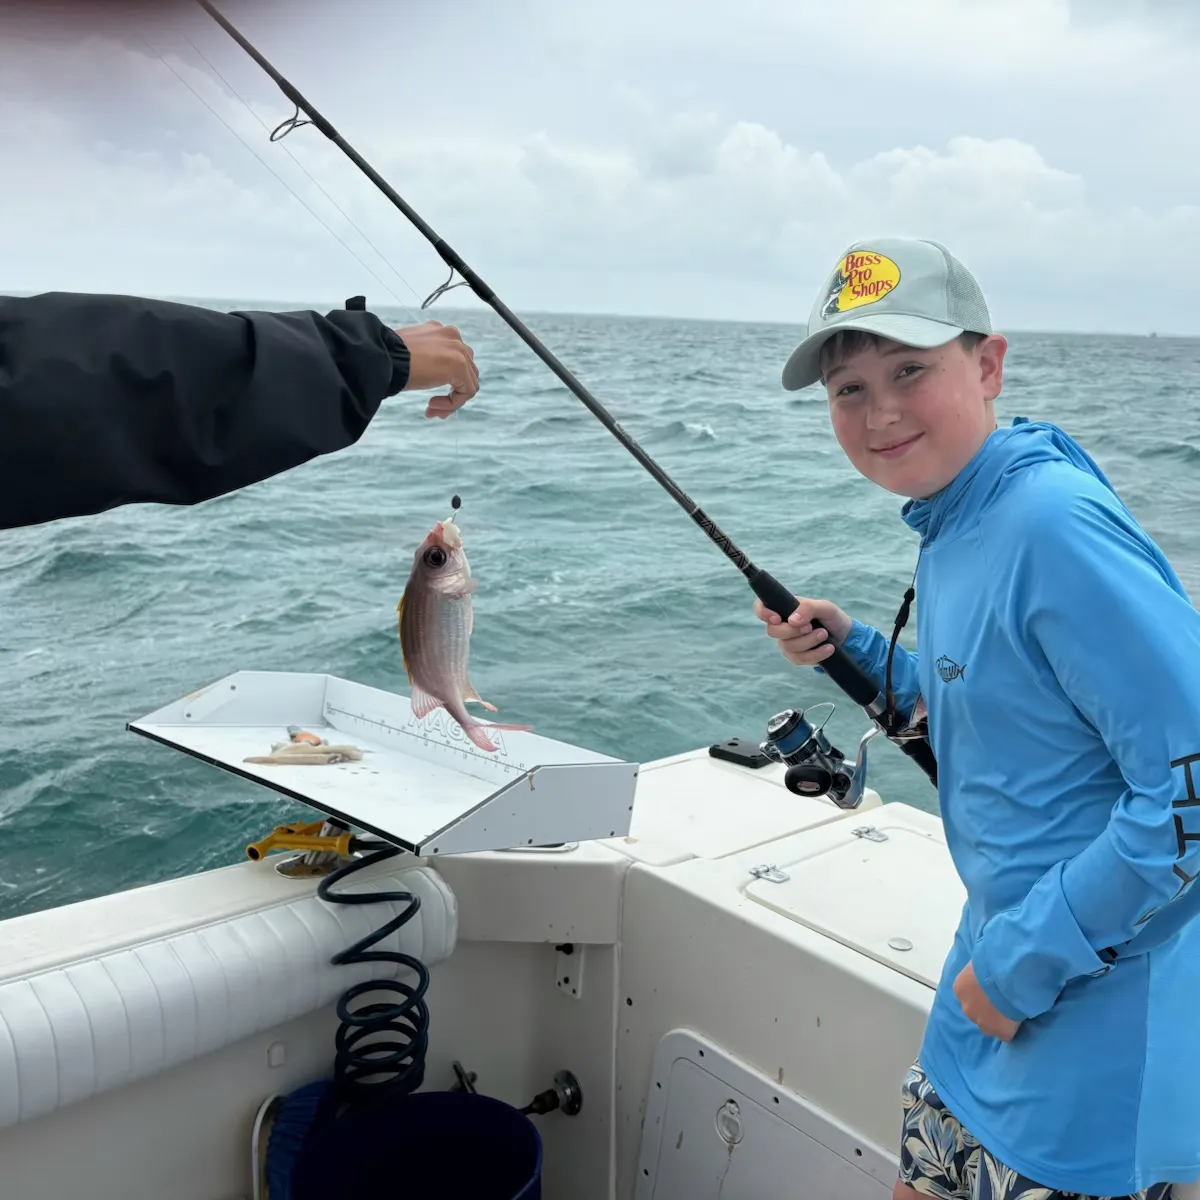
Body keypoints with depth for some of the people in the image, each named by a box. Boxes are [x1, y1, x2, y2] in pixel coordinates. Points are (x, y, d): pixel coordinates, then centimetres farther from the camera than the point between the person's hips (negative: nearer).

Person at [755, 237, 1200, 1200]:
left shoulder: (1058, 525, -25)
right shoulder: (953, 530, 4)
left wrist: (1027, 959, -20)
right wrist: (850, 649, 4)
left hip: (1101, 1019, -9)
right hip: (1005, 960, 9)